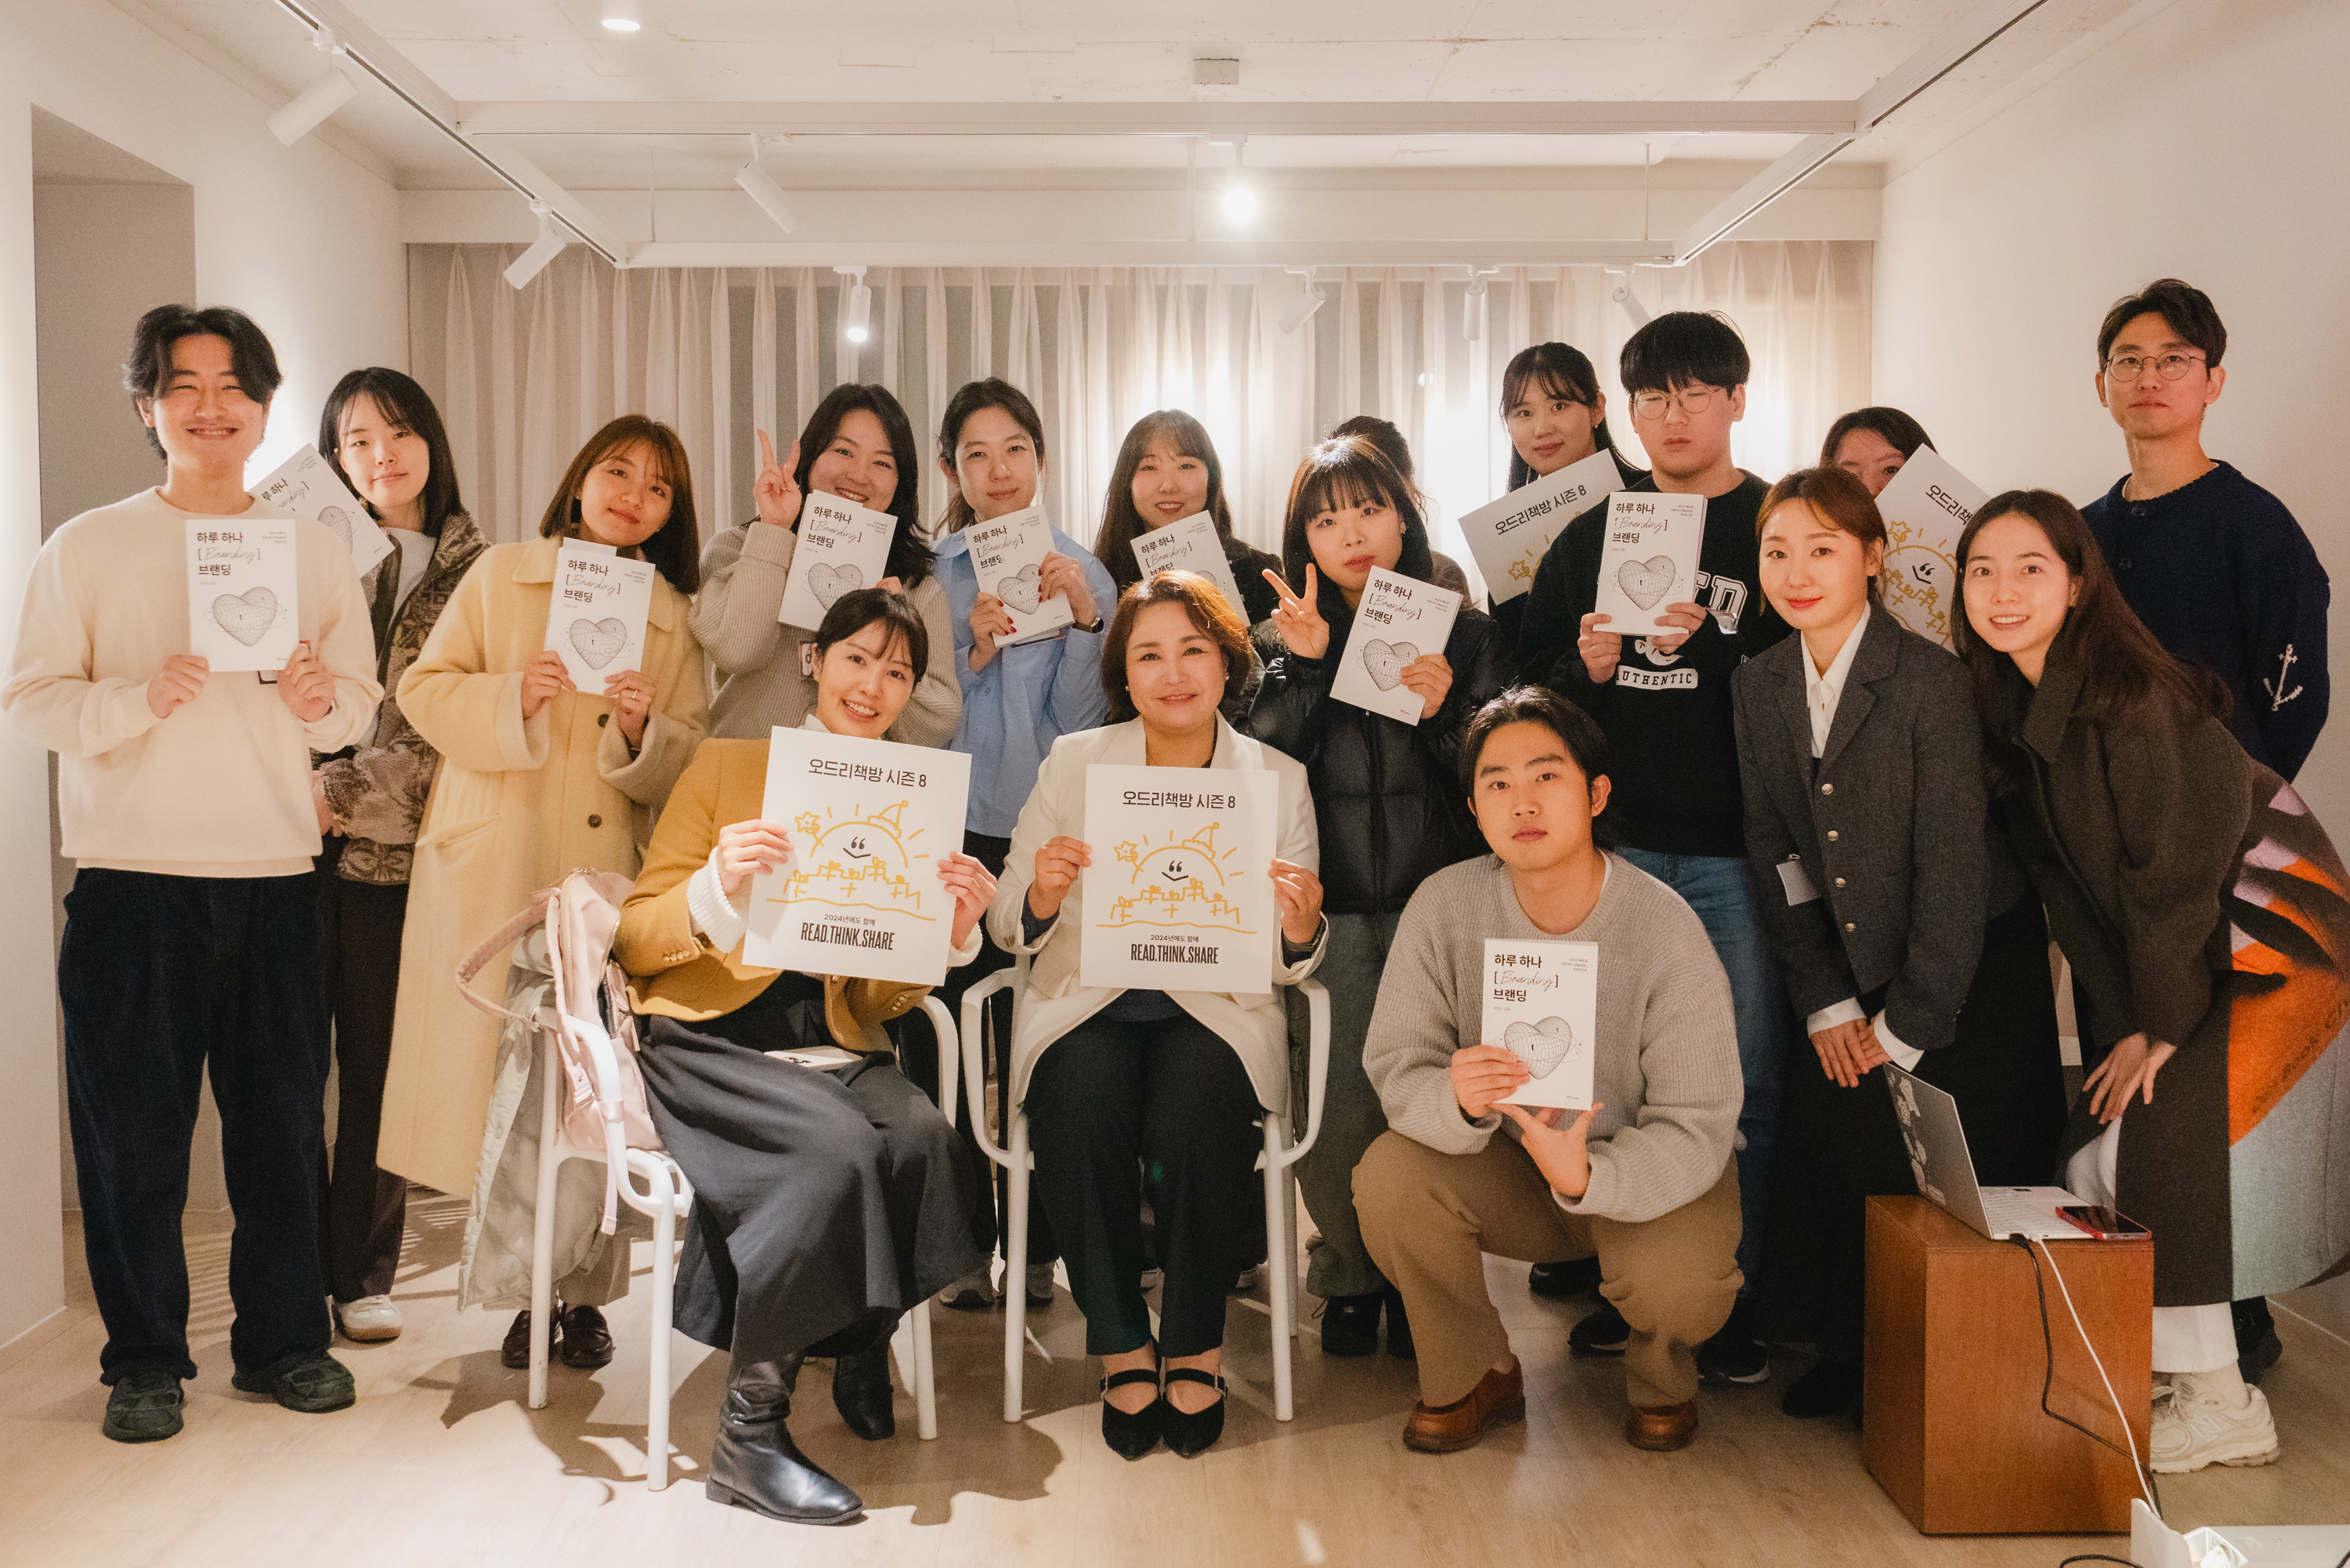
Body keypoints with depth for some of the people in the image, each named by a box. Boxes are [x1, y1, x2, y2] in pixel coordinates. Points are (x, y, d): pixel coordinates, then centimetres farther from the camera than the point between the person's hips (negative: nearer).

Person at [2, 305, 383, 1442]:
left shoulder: (315, 549, 11)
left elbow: (362, 700, 12)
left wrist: (324, 699, -10)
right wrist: (139, 699, -18)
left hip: (276, 877, 2)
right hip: (132, 880, -2)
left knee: (284, 1121, 5)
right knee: (132, 1130, 3)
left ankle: (283, 1338, 21)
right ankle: (144, 1358, 19)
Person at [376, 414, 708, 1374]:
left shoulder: (674, 620, 14)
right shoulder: (499, 575, 11)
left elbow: (692, 763, 9)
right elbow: (424, 689, 5)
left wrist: (642, 733, -11)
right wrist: (509, 697, -12)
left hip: (610, 872, 1)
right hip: (495, 870, -1)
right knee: (504, 1076, -3)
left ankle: (583, 1293, 12)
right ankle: (522, 1290, 11)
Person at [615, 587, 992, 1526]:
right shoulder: (728, 767, 6)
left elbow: (882, 999, 11)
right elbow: (636, 941, 2)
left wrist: (954, 926, -8)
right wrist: (719, 886, -18)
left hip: (837, 1046, 3)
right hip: (711, 1037, -3)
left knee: (924, 1139, -30)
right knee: (837, 1147, -32)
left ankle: (860, 1344, 0)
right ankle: (747, 1434, -17)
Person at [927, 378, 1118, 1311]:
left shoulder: (1081, 572, 7)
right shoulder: (923, 571, 6)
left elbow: (1078, 724, 0)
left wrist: (1084, 623, -13)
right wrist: (974, 652, -14)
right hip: (949, 831, 0)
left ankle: (1036, 1247, 14)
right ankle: (959, 1242, 13)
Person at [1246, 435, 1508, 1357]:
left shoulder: (1462, 632, 7)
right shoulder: (1293, 641, 10)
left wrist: (1443, 714, -13)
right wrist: (1307, 666, -11)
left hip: (1437, 900, 0)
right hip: (1331, 908, 0)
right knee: (1339, 1114, -3)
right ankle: (1350, 1276, 22)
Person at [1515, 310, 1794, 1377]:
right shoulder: (1589, 538, 13)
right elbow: (1529, 681, 14)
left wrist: (1710, 646, -17)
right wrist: (1582, 673, -7)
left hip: (1737, 852, -3)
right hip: (1614, 845, 3)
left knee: (1742, 1083, 2)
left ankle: (1733, 1297, 16)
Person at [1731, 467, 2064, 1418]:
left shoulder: (1930, 680, -17)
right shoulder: (1758, 685, 0)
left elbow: (1954, 866, -17)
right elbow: (1775, 850, 4)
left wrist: (1906, 1026, -14)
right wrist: (1826, 1002, 0)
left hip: (1967, 972, -4)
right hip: (1852, 967, 5)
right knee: (1825, 1140, -2)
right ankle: (1847, 1349, 19)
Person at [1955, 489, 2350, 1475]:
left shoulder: (2131, 698, -23)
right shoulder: (2007, 701, 0)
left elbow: (2176, 869, -20)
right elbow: (2062, 874, 6)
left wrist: (2158, 1025, -15)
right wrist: (2114, 1012, 4)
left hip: (2261, 926, -8)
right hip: (2148, 949, 8)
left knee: (2155, 1141, -14)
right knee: (2091, 1160, 3)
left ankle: (2219, 1403, 1)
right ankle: (2160, 1362, 19)